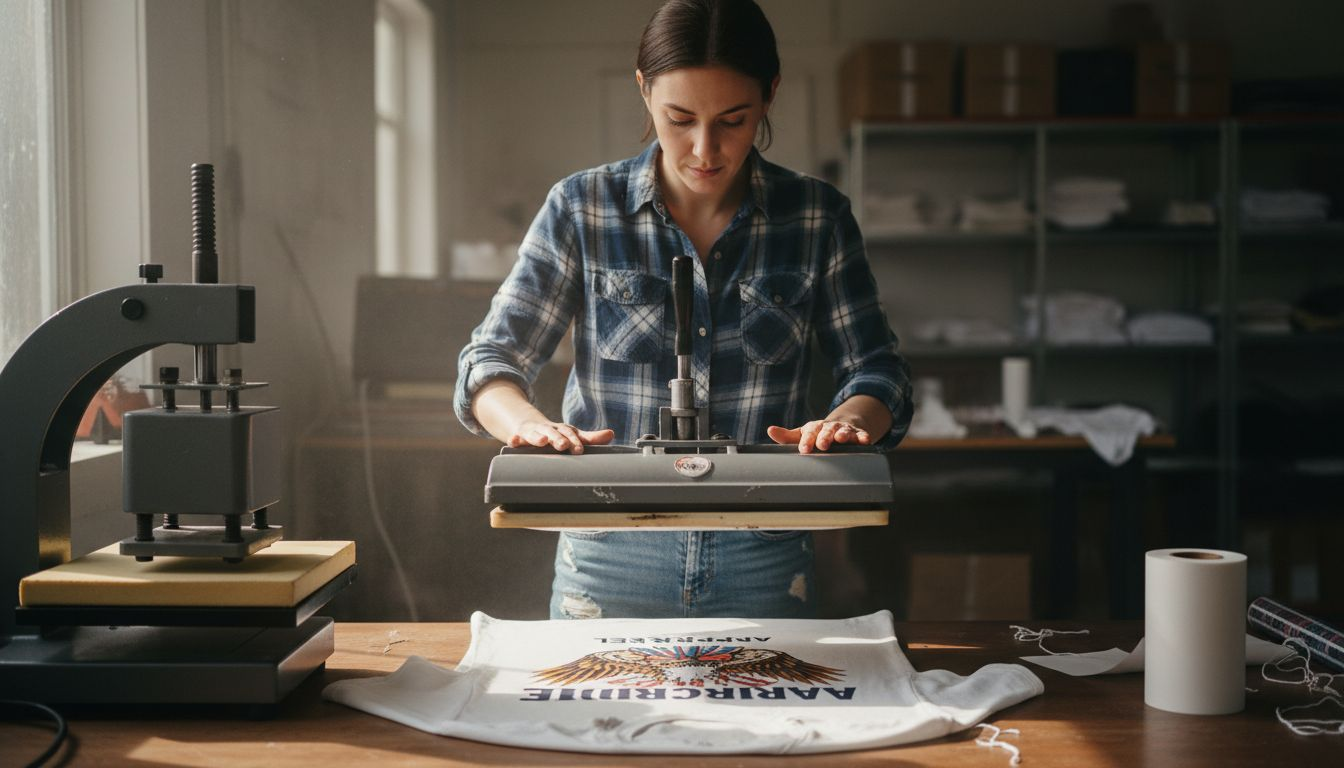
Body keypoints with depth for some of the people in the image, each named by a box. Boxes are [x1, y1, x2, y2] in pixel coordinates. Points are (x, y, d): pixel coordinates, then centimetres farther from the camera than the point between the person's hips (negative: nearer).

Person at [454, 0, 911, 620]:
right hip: (610, 563, 0)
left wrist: (847, 420, -23)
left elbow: (876, 370, 0)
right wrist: (530, 424, -26)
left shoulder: (817, 216, -1)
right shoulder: (581, 209, -4)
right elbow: (491, 360, -3)